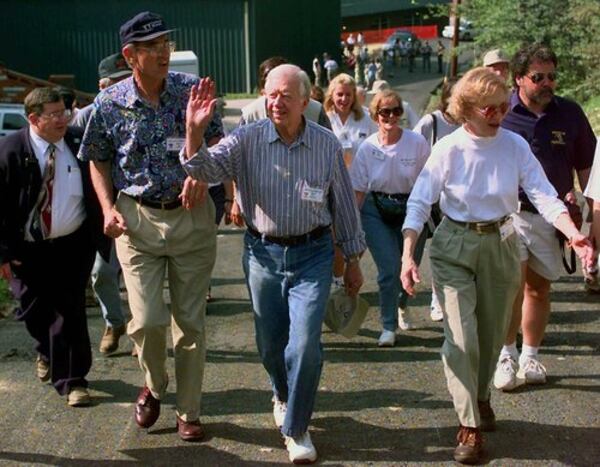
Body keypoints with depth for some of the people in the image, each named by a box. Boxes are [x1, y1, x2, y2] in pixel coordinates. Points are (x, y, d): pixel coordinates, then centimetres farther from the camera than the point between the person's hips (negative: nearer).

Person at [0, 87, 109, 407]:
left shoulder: (80, 143, -5)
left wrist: (102, 235, -2)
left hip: (73, 245, 0)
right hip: (28, 250, 0)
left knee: (69, 311, 0)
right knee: (33, 311, 13)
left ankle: (73, 380, 14)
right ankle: (48, 352, 46)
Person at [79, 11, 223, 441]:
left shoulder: (192, 90, -3)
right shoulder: (109, 104, -3)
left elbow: (216, 141, 7)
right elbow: (99, 161, 9)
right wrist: (109, 208, -5)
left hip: (192, 216, 1)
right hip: (137, 219, 0)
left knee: (191, 320, 7)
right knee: (147, 320, -7)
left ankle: (188, 413, 23)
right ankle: (154, 387, 27)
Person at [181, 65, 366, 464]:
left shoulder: (328, 145, -5)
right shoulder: (247, 140, -7)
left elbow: (344, 204, 3)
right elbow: (206, 169, -20)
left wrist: (353, 260, 7)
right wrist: (194, 131, -39)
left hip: (312, 255, -1)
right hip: (263, 254, 2)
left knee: (305, 345, -10)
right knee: (271, 345, 16)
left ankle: (296, 428, 12)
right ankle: (284, 395, 48)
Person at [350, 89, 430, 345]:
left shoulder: (417, 143, -9)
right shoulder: (367, 147, -6)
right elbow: (359, 189, -2)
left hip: (411, 208, 1)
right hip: (377, 211, -1)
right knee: (389, 268, -9)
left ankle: (401, 306, 47)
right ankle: (388, 326, 9)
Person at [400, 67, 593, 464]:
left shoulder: (515, 146, -7)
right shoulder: (448, 149, -11)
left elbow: (544, 196, -12)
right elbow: (419, 202, -12)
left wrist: (573, 233, -29)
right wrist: (408, 255, -22)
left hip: (500, 246, 2)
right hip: (454, 248, -2)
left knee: (491, 334, 15)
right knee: (461, 337, -7)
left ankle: (481, 397, 42)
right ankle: (470, 426, 4)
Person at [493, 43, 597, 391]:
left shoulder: (570, 113, 4)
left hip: (552, 217, 3)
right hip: (509, 213, -3)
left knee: (539, 288, 11)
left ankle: (530, 357, 25)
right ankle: (507, 355, 2)